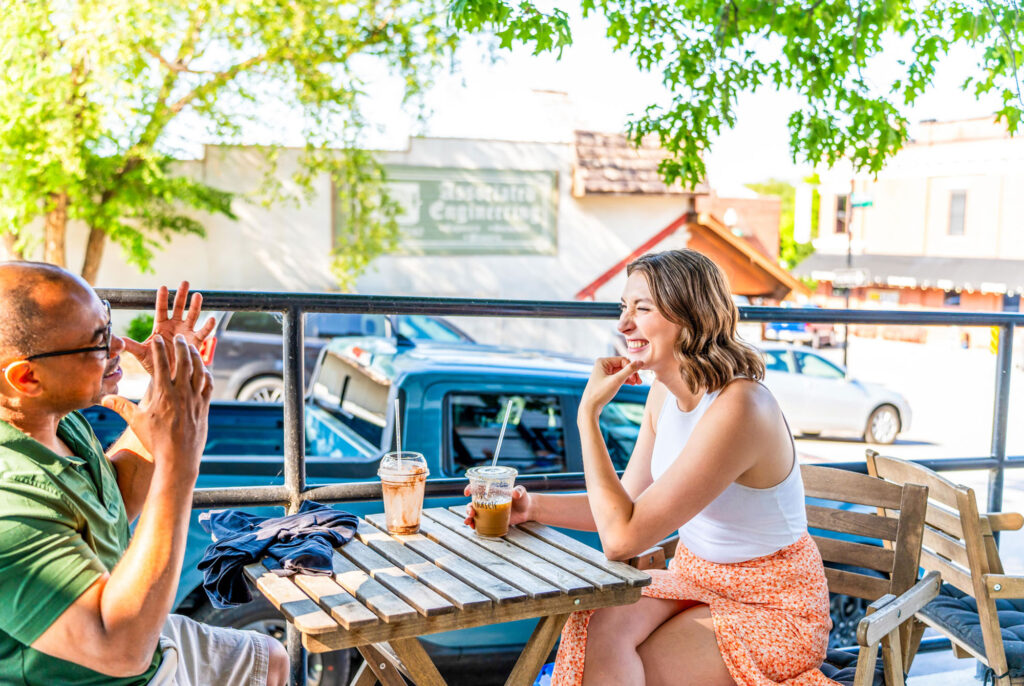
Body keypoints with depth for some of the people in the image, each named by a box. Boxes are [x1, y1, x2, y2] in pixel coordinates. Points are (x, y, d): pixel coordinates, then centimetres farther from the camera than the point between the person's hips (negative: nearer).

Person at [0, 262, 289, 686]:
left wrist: (164, 387, -2)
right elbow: (122, 649, -37)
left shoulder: (50, 412, -5)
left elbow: (120, 504, 11)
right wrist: (178, 465, -40)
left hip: (140, 639, 9)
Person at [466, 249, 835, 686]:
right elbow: (629, 504, 7)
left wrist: (588, 415, -25)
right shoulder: (664, 391, -1)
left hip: (770, 609, -6)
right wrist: (534, 506, -8)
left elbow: (622, 538, -30)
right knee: (596, 627, -22)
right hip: (696, 579, 7)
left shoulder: (736, 409, -29)